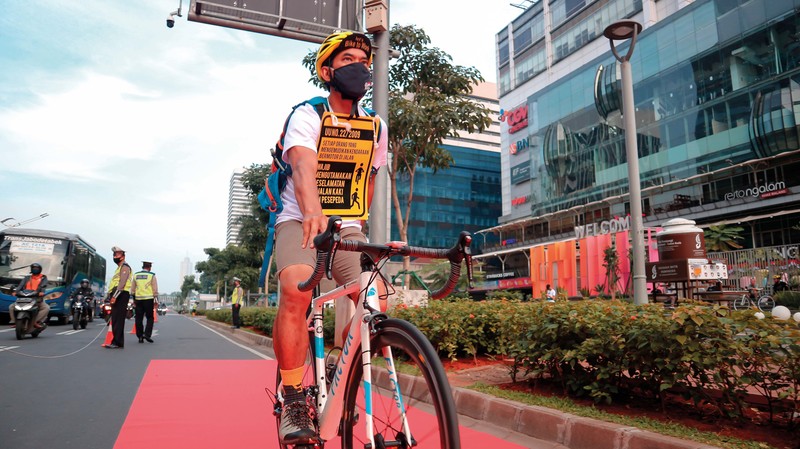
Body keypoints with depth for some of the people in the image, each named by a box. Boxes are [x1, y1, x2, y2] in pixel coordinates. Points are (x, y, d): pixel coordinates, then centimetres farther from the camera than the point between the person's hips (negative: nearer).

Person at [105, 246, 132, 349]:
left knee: (118, 319, -13)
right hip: (117, 296, 10)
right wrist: (112, 296, 20)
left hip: (122, 295, -10)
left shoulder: (124, 267, -5)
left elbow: (122, 283, -17)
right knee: (115, 319, 9)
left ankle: (117, 342, -15)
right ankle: (118, 342, 11)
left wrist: (115, 296, -23)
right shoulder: (119, 268, 27)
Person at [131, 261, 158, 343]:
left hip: (138, 299, 4)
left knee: (139, 318, 7)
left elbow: (132, 289, 13)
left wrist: (134, 299, 21)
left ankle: (140, 337, 9)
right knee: (149, 318, 5)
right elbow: (155, 289, -4)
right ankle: (147, 334, -9)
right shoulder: (152, 275, -3)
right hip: (148, 299, -3)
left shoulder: (135, 275, 9)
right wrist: (155, 300, 3)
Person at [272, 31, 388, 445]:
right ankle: (293, 401, -16)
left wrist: (354, 222, 11)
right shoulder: (307, 116, -8)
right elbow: (303, 168, -28)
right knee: (296, 290, -31)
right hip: (300, 221, -3)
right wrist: (313, 213, -47)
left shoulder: (376, 127, 7)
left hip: (347, 228, 4)